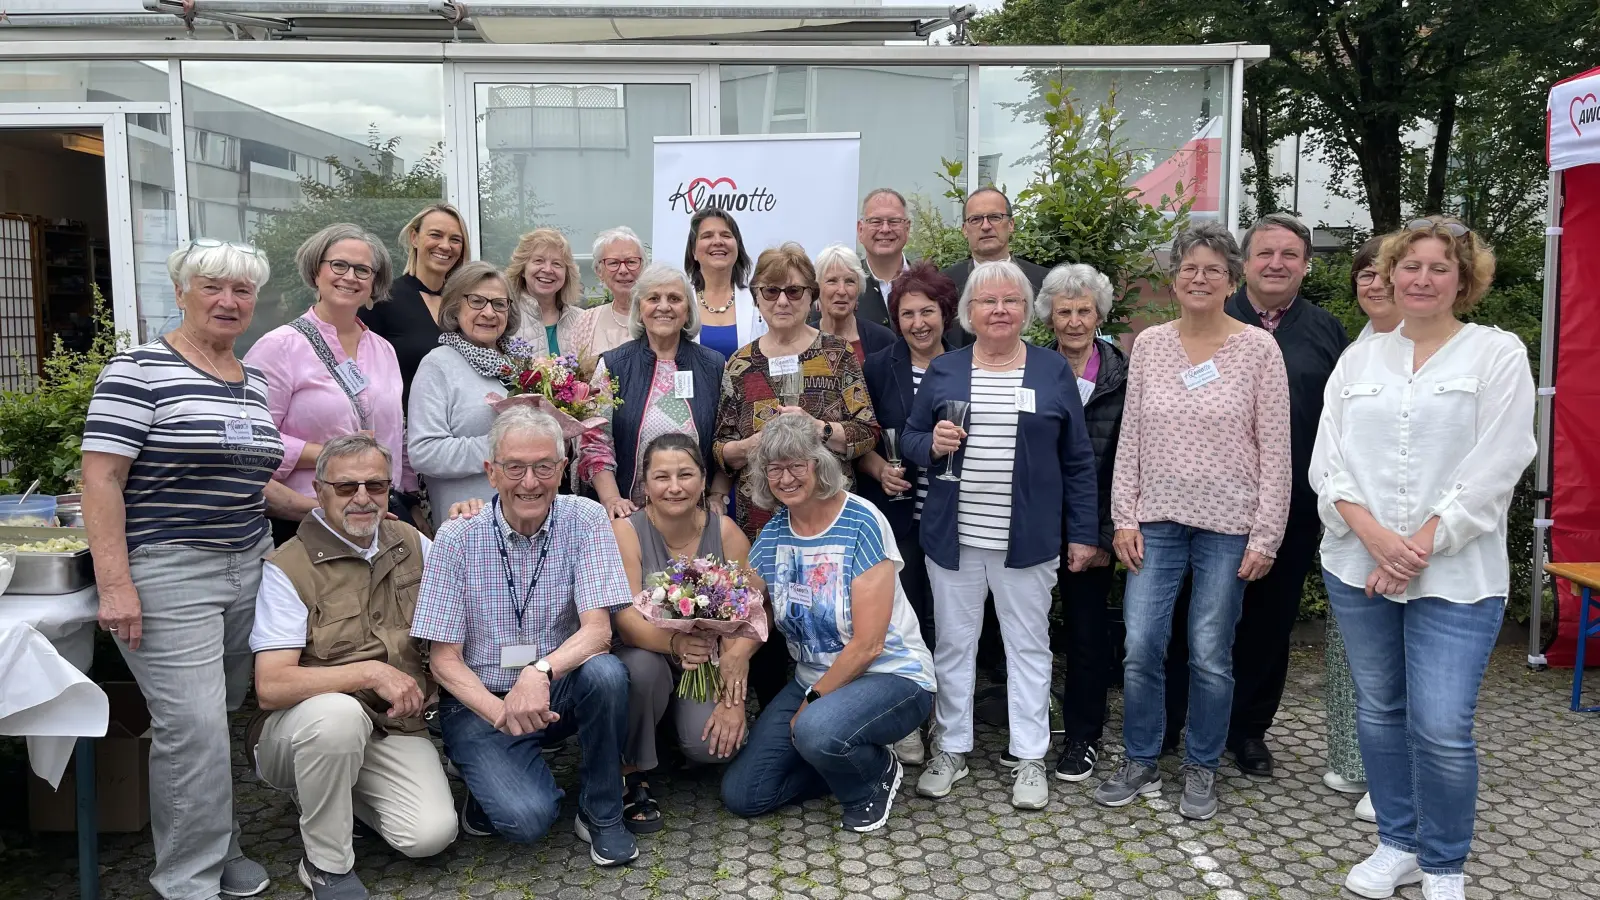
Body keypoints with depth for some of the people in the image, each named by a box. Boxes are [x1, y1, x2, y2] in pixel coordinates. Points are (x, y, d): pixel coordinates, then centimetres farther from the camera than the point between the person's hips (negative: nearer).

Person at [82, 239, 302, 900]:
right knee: (193, 727, -8)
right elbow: (101, 480, -13)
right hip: (168, 577, -7)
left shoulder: (253, 382, 13)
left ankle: (218, 847, 28)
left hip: (249, 567, 7)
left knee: (224, 715, 13)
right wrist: (115, 583, -19)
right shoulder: (139, 370, -9)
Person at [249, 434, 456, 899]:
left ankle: (341, 791, 15)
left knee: (431, 833, -20)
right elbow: (271, 685, -20)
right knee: (337, 713, -39)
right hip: (302, 728, -4)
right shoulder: (288, 568, -11)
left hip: (393, 727, 4)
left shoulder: (411, 543, 6)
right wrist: (372, 672, -22)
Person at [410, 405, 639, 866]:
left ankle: (600, 813, -7)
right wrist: (501, 713, -24)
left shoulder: (585, 520, -8)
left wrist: (540, 671, -36)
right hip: (481, 700, -1)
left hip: (558, 692, 2)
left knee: (605, 672, -32)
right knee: (527, 818, -25)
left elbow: (598, 628, -16)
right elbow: (444, 660, -6)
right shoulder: (457, 538, -9)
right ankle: (491, 791, 13)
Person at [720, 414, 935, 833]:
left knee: (816, 731, -37)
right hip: (812, 680, 6)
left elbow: (868, 644, -20)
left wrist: (813, 700, -14)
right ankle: (843, 764, 19)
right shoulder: (773, 535, 1)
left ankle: (877, 773, -3)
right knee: (740, 795, -2)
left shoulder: (861, 523, -18)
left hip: (890, 677, -6)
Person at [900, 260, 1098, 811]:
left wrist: (1083, 533, 2)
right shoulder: (943, 371, 6)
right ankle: (951, 750, 24)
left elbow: (1077, 460, 5)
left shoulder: (1053, 371, 3)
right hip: (953, 536, 1)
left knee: (1029, 645, 8)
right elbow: (909, 441, 9)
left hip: (1027, 538, -1)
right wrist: (932, 444, -14)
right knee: (953, 642, 9)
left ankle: (1030, 759, 21)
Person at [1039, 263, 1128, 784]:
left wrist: (1106, 535, -7)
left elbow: (1128, 462, -3)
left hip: (1092, 530, -1)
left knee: (1087, 629, 6)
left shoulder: (1122, 377, -2)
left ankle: (1083, 736, 22)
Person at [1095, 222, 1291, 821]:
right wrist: (1124, 517, 1)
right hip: (1157, 520, 2)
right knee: (1141, 648, 1)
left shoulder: (1258, 349, -3)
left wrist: (1265, 536, -7)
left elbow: (1274, 451, -4)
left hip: (1228, 525, -2)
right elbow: (1130, 438, 6)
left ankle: (1201, 769, 25)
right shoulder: (1148, 345, 5)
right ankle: (1139, 764, 20)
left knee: (1211, 655, 6)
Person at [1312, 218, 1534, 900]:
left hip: (1455, 576, -3)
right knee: (1379, 710, 12)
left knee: (1441, 727, -6)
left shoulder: (1498, 353, 1)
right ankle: (1398, 844, 29)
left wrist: (1421, 546, -14)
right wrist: (1374, 534, -12)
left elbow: (1494, 467, -8)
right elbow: (1328, 460, 3)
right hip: (1358, 567, 4)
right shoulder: (1359, 358, 11)